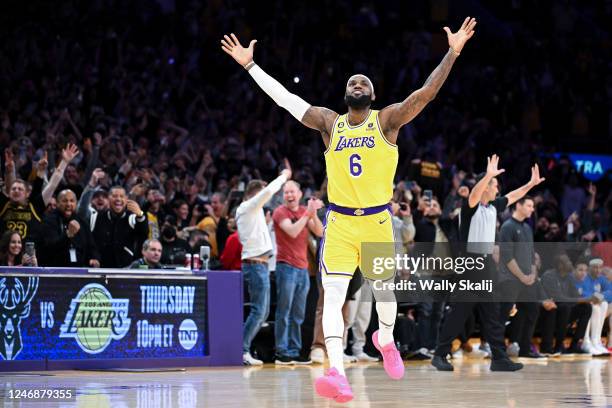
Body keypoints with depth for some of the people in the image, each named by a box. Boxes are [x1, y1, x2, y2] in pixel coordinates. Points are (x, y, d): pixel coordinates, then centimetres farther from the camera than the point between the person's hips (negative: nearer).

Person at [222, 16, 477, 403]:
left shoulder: (387, 120, -1)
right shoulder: (330, 122, 6)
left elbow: (426, 92, -12)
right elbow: (284, 97, 8)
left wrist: (453, 52, -21)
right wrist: (250, 65, 7)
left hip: (378, 219, -1)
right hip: (339, 221, 1)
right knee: (333, 293, -15)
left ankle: (385, 340, 44)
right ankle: (337, 372, -25)